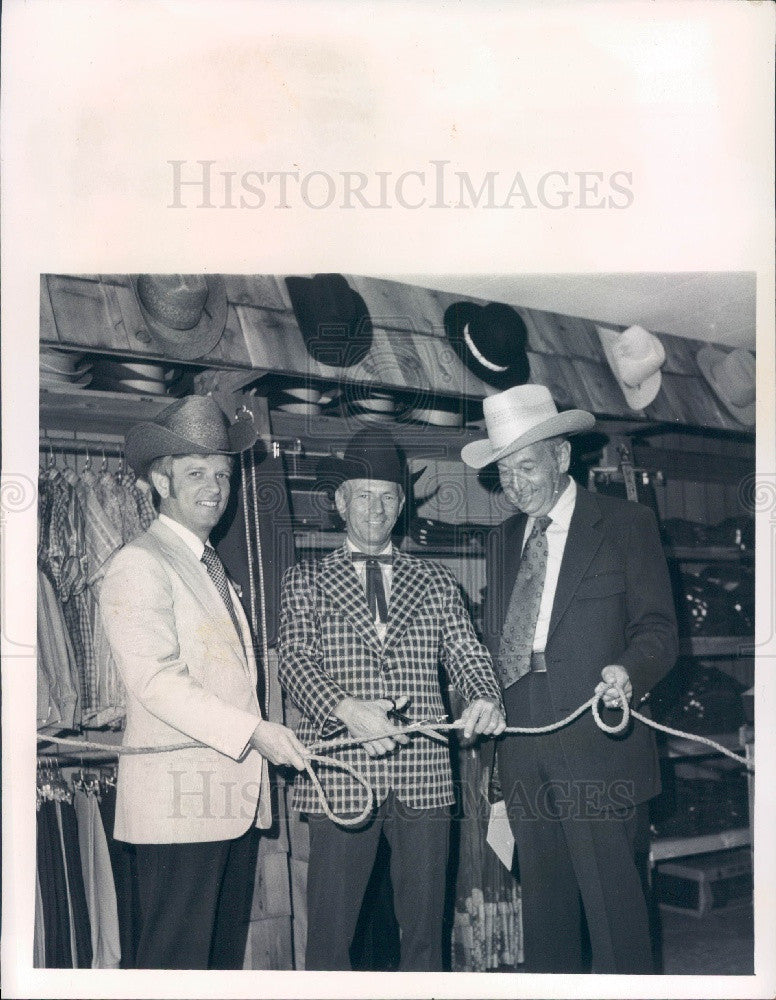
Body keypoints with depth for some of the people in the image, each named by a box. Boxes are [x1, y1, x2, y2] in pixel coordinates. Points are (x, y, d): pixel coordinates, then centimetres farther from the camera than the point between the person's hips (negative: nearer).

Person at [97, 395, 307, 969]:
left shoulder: (211, 565, 21)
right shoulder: (139, 565, -8)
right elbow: (155, 681, -18)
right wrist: (253, 731, -21)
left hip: (234, 795, 9)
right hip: (178, 800, -9)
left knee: (227, 951, 14)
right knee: (178, 959, -4)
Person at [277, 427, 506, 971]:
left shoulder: (437, 581, 15)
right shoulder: (307, 580, 8)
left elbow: (467, 652, 7)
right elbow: (295, 659, -5)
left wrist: (485, 698, -16)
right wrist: (345, 709, -24)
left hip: (423, 779, 3)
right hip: (341, 777, -2)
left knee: (424, 932, 11)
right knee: (329, 936, 2)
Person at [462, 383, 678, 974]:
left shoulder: (627, 525, 1)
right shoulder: (504, 539, 17)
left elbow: (657, 627, -3)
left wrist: (629, 670, -22)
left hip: (596, 746, -5)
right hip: (524, 749, 5)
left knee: (612, 898, -6)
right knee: (543, 898, 12)